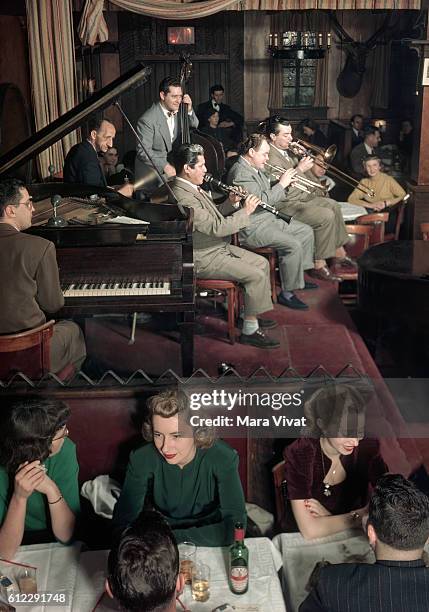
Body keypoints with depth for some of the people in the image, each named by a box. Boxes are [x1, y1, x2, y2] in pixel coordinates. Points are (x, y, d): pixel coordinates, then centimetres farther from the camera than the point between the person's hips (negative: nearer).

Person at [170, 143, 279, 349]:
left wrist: (231, 203, 1)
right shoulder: (182, 197, -25)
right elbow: (216, 228, -27)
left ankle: (251, 314, 22)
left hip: (217, 247, 11)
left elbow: (212, 218, 17)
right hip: (203, 259, -11)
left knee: (262, 263, 12)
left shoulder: (191, 188, 8)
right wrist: (245, 212, -18)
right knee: (256, 275, -17)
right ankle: (250, 330, -7)